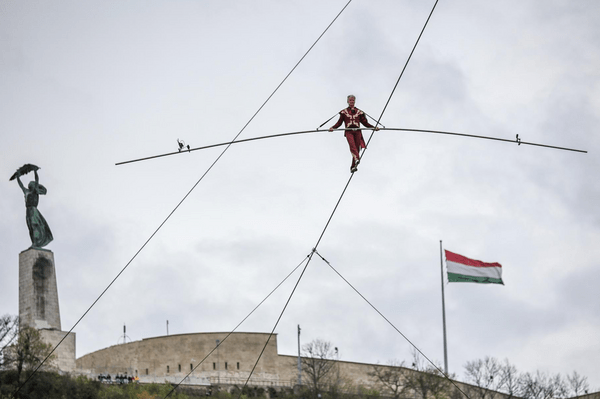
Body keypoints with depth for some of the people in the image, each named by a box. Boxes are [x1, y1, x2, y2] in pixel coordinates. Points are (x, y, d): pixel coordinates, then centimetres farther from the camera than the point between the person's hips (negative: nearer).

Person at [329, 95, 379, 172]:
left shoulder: (359, 112, 21)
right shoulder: (344, 112, 18)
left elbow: (365, 123, 19)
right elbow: (339, 122, 14)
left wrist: (374, 127, 8)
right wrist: (333, 128, -4)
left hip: (357, 131, 2)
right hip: (349, 131, -2)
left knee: (357, 148, -8)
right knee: (352, 145, -28)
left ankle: (353, 166, -3)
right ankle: (357, 159, -50)